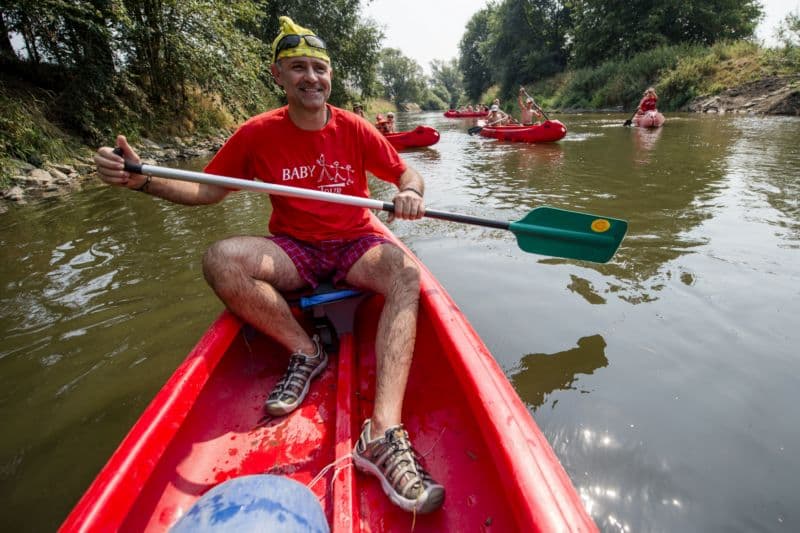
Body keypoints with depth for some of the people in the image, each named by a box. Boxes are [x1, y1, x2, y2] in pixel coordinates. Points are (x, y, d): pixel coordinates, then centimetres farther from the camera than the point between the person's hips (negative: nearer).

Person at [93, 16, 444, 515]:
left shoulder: (356, 129, -1)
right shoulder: (258, 133, 0)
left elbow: (409, 174, 2)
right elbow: (207, 191, 4)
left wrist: (411, 193, -22)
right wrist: (141, 179, -12)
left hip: (356, 244, 0)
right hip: (294, 250, 1)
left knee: (406, 273, -32)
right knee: (221, 259, -27)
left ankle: (384, 431, -42)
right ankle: (305, 351, -10)